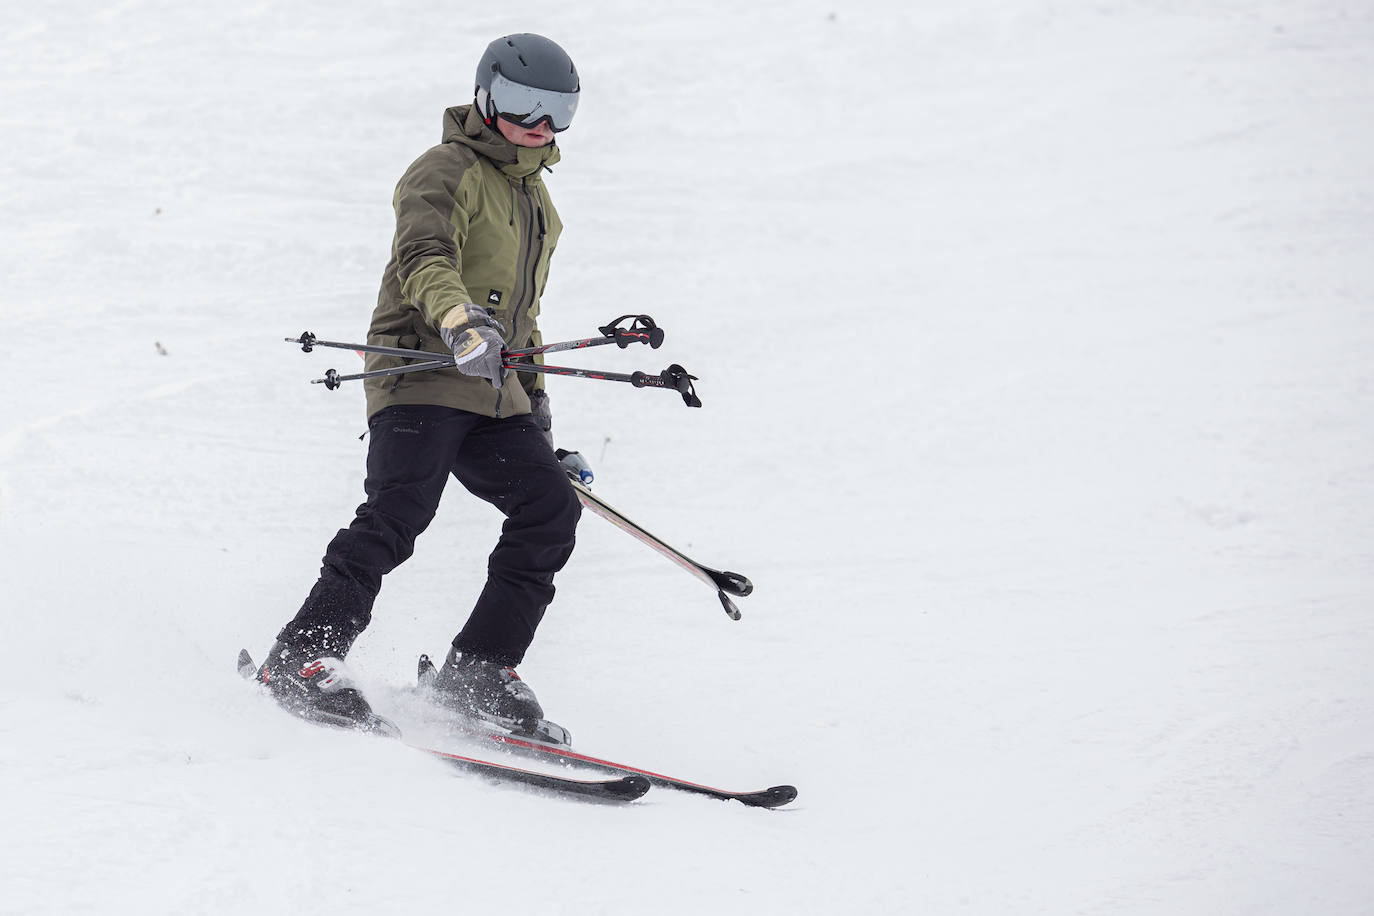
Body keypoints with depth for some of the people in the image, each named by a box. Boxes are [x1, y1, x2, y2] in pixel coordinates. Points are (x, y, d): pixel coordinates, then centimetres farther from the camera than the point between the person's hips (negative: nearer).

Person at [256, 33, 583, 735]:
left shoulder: (533, 197, 25)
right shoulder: (447, 172, -3)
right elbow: (424, 261, -23)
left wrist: (535, 401, 30)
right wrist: (460, 322, -42)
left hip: (493, 392, 8)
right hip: (422, 371, -8)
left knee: (549, 509, -8)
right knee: (398, 512, -22)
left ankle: (476, 674, -6)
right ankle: (300, 661, -21)